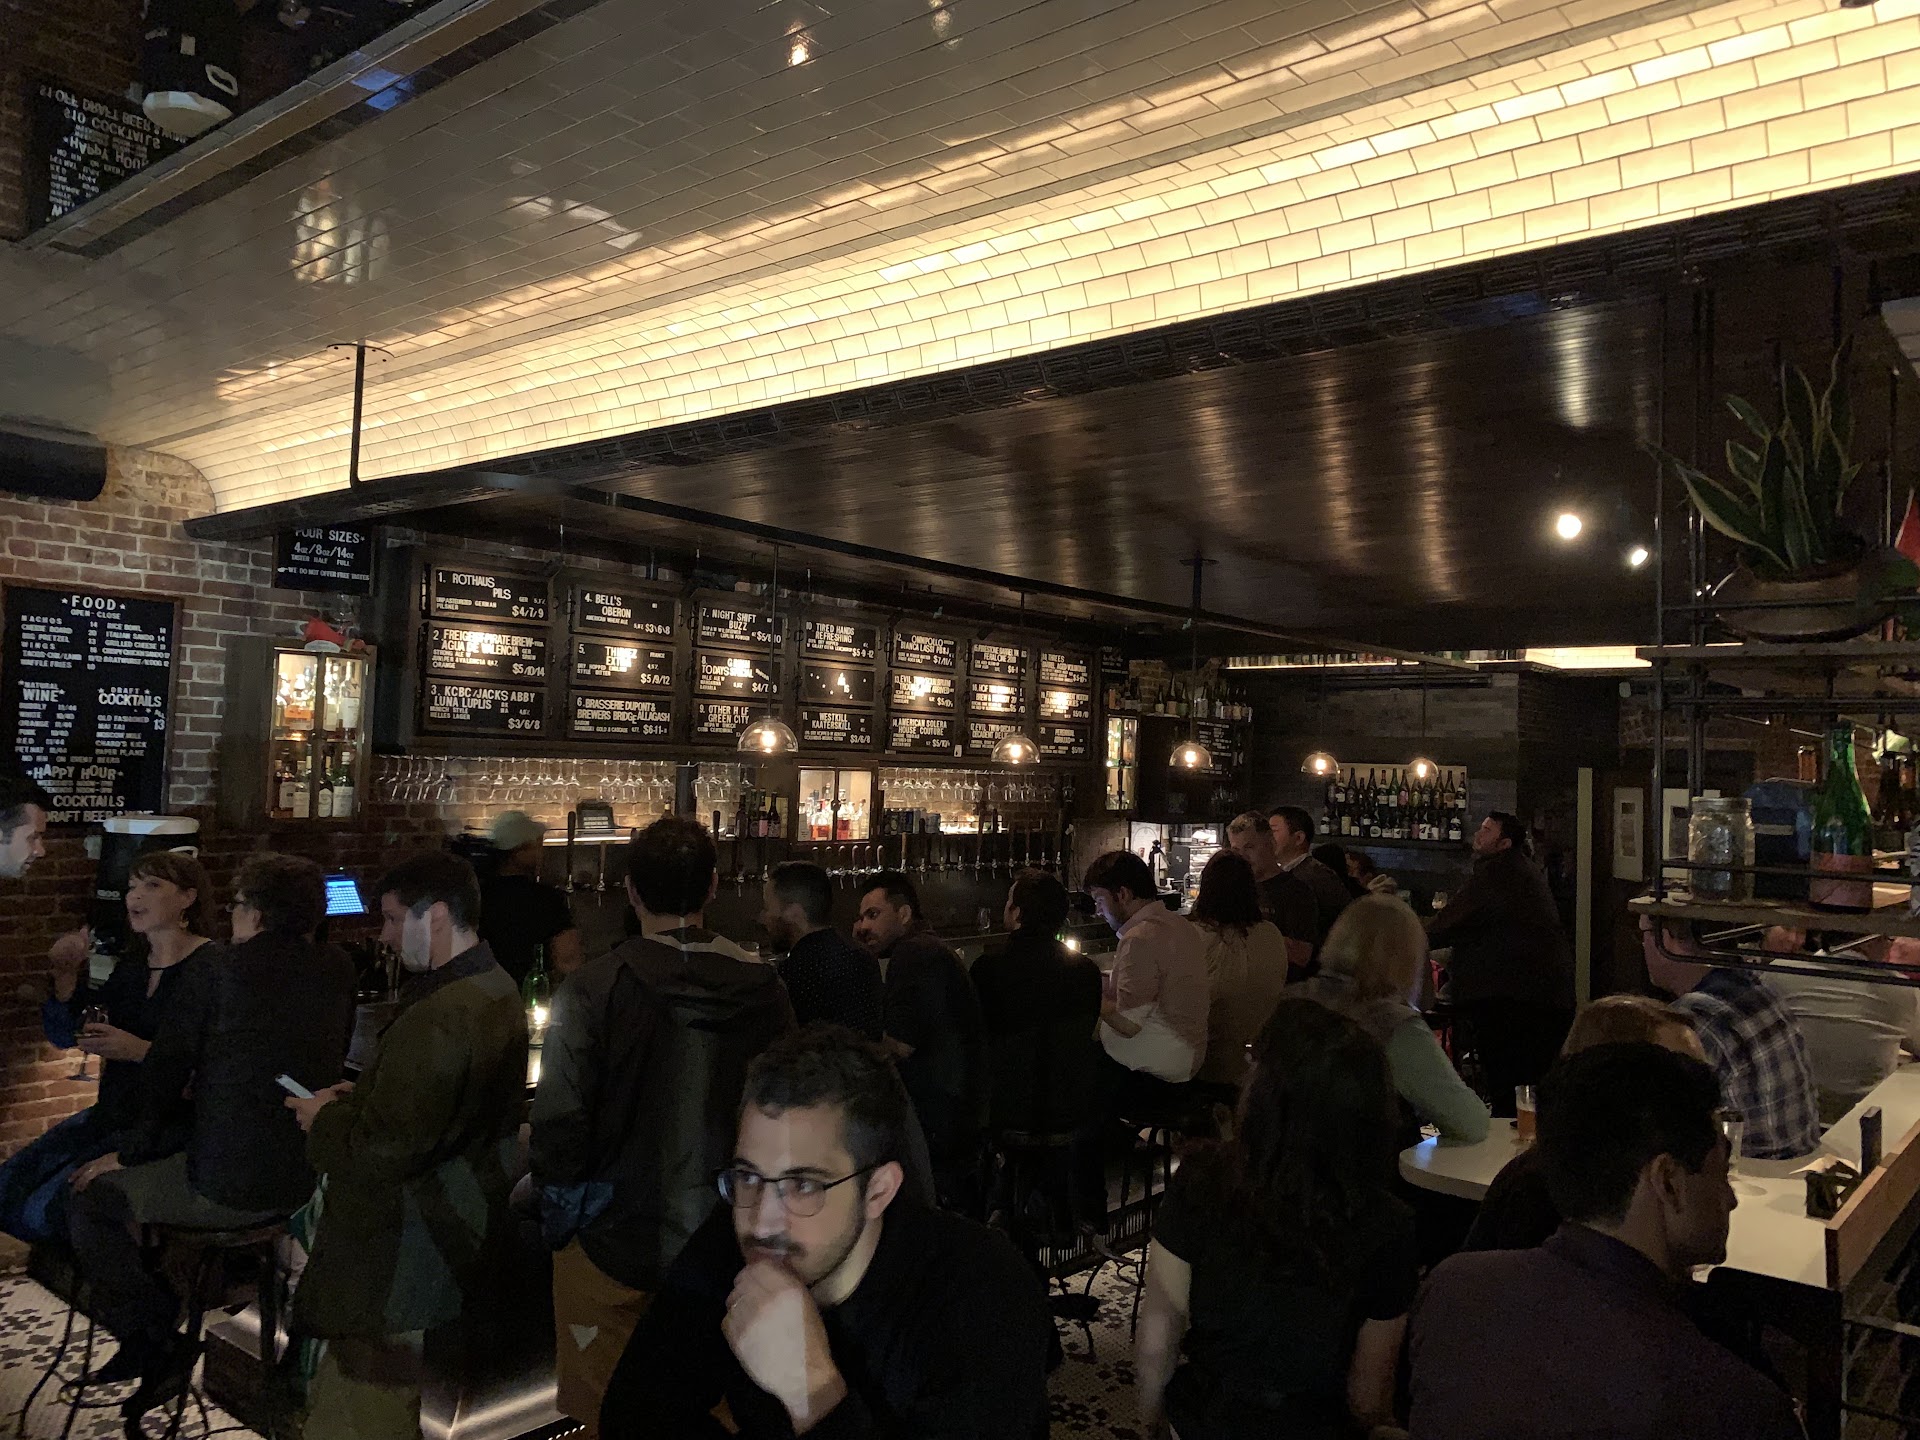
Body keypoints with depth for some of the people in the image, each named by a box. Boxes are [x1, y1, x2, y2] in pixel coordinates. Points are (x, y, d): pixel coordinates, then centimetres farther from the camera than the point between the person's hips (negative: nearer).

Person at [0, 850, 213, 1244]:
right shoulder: (130, 963, 9)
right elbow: (62, 1035, 13)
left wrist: (140, 1049, -27)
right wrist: (65, 976, -3)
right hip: (112, 1115, 8)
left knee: (45, 1209, -14)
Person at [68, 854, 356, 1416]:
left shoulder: (215, 973, -11)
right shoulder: (337, 972, 4)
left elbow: (164, 1074, -3)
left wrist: (130, 1153, 12)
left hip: (231, 1188, -7)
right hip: (307, 1177, 7)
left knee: (95, 1200, 10)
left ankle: (156, 1348, 11)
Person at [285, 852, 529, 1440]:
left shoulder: (437, 1020, -27)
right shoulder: (497, 989, 5)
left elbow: (386, 1154, -26)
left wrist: (325, 1119, -8)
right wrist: (357, 1097, 8)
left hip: (403, 1254, -10)